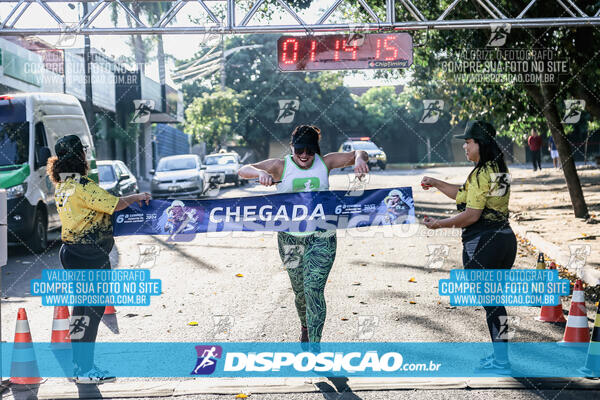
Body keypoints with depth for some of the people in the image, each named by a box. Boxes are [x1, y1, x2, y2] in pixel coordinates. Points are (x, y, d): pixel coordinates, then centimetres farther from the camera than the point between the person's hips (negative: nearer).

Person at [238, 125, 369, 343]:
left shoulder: (325, 163, 2)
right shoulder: (280, 166, -3)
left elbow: (358, 154, 10)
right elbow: (243, 170, -10)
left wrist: (359, 160, -15)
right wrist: (261, 173, -32)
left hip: (322, 237, -1)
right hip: (290, 238, 1)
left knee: (314, 289, -13)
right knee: (300, 291, 11)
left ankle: (315, 343, -10)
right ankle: (305, 327, 43)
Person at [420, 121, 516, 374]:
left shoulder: (481, 173, -16)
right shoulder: (500, 170, 13)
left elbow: (471, 214, -19)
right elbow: (467, 196, 21)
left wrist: (439, 224, -9)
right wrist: (436, 184, 24)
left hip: (482, 243, -9)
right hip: (505, 238, 9)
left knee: (489, 301, -1)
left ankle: (501, 361, 4)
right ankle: (500, 353, 24)